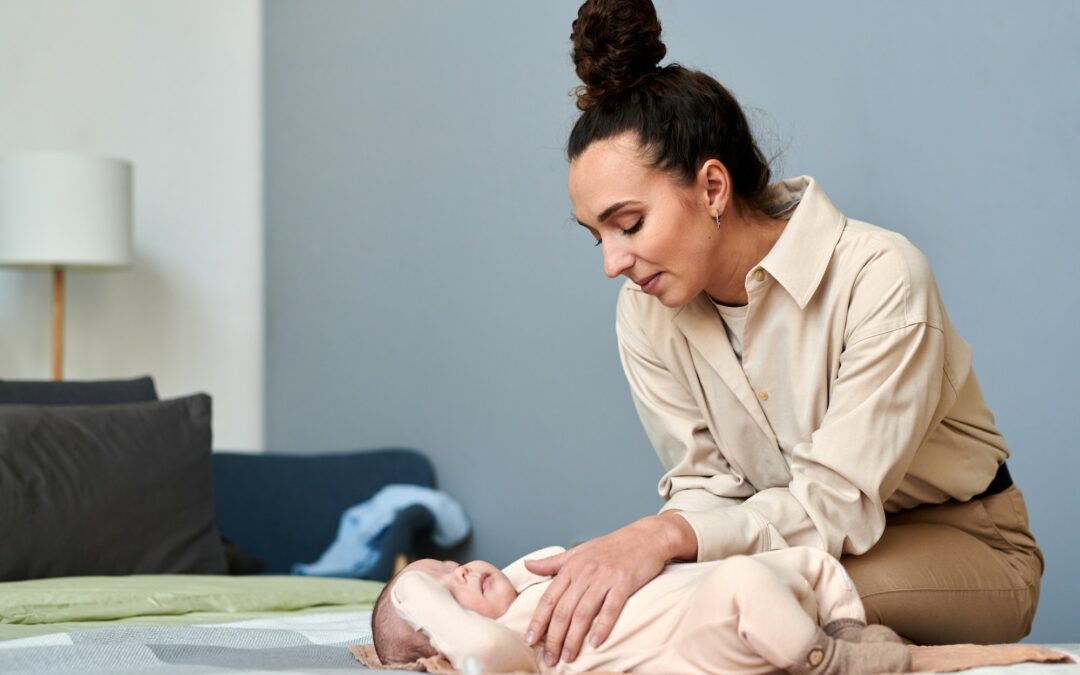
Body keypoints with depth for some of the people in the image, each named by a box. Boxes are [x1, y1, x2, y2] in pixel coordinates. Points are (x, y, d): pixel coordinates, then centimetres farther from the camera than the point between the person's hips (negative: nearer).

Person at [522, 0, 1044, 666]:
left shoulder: (880, 278, -26)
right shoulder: (647, 312, -8)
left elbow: (836, 502, -29)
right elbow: (705, 484, -7)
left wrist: (667, 534, -44)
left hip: (954, 544, -4)